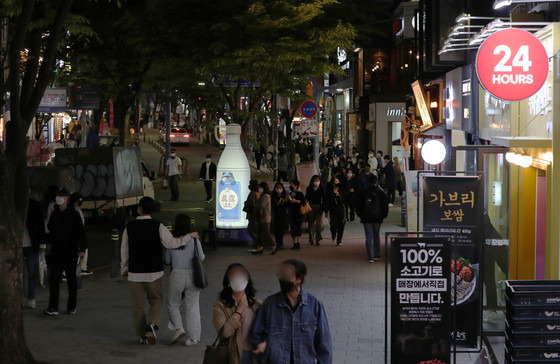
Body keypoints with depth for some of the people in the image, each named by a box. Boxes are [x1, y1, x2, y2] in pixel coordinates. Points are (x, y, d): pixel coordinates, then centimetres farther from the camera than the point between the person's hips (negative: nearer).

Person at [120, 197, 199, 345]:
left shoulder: (129, 227, -2)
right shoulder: (158, 226, -9)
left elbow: (124, 251, 4)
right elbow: (171, 243, -16)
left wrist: (124, 269, 19)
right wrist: (189, 236, -4)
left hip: (135, 273, 1)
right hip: (154, 272, -1)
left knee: (137, 305, 11)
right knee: (156, 301, 14)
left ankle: (142, 335, 15)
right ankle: (152, 324, -12)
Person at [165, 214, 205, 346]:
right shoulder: (194, 240, -9)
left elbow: (167, 260, 1)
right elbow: (201, 258, 0)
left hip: (177, 275, 0)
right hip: (192, 275, 0)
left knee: (173, 304, 19)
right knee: (192, 307, 8)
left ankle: (178, 328, 1)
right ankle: (192, 337, 10)